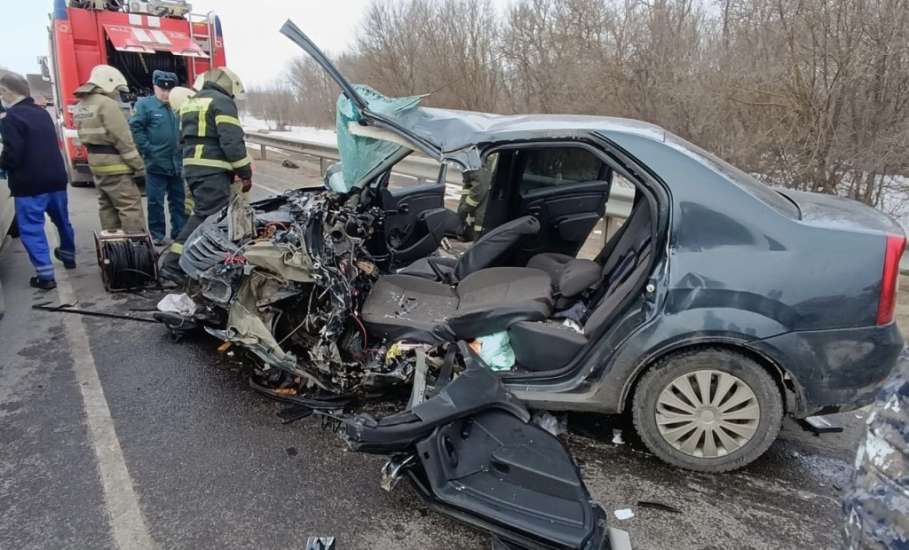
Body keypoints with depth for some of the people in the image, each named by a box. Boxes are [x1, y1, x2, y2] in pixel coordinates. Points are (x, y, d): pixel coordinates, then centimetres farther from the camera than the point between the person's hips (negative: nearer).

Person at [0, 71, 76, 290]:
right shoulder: (42, 113, 9)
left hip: (29, 184, -7)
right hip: (56, 178, 8)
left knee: (31, 228, -2)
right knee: (62, 219, 23)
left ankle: (45, 275, -5)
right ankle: (68, 254, 42)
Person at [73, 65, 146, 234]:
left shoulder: (81, 106, 15)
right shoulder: (107, 104, -15)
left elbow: (89, 135, 13)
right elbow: (122, 139, -17)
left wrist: (96, 156, 13)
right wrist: (138, 163, -13)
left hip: (96, 163, 10)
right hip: (114, 164, -10)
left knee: (107, 204, 15)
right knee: (130, 205, -9)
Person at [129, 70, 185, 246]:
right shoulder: (144, 104, -4)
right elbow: (135, 128, -10)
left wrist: (182, 151, 9)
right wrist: (147, 150, -14)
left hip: (176, 163, 5)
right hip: (156, 164, -5)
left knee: (179, 199, 10)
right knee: (155, 201, 2)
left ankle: (180, 232, 19)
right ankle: (157, 234, 11)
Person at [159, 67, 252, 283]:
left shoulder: (191, 103, 25)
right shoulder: (221, 102, -5)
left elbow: (185, 138, 25)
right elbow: (232, 141, -15)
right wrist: (246, 172, -10)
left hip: (191, 167, 10)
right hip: (212, 170, -10)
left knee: (203, 214, 15)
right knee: (207, 217, -9)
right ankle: (173, 264, -12)